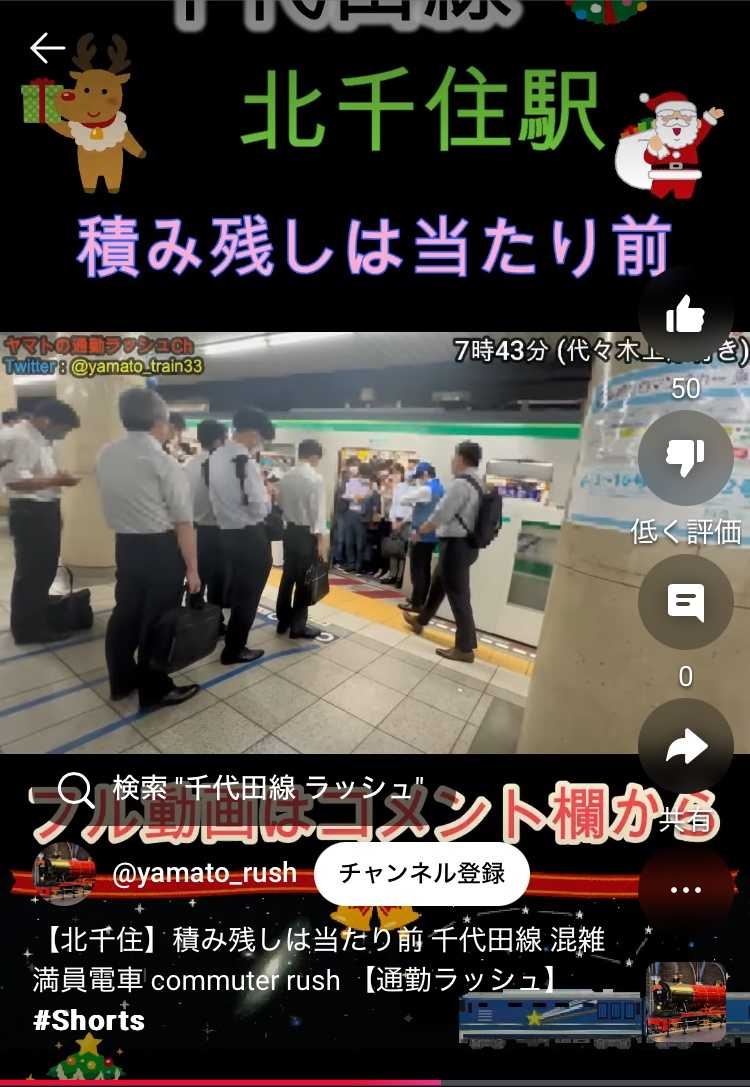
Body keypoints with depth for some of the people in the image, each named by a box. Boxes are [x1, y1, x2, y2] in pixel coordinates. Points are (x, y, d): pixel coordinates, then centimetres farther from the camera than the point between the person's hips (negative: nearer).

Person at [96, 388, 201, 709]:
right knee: (157, 620, 7)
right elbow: (183, 522, -17)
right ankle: (154, 691, 22)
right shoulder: (164, 463, -17)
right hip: (161, 549, -6)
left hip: (124, 545, 6)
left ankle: (122, 680, 37)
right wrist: (192, 567, -12)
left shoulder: (105, 455, 1)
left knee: (125, 612, 19)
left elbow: (113, 504, 12)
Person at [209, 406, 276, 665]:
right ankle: (234, 650, 18)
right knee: (248, 594, 7)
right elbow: (260, 509, -22)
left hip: (227, 533, 8)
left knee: (237, 590, 24)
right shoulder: (246, 462, -21)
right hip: (251, 537, -8)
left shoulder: (215, 458, 4)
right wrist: (268, 495, -1)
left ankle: (232, 641, 39)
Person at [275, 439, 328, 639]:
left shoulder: (286, 477, 6)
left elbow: (281, 505, 8)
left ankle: (283, 620, 26)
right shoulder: (316, 478, -14)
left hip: (289, 530, 7)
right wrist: (322, 539, -15)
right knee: (304, 580, 2)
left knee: (288, 576, 15)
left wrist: (289, 521, 15)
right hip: (307, 533, -7)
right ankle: (298, 626, 11)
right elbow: (318, 511, -17)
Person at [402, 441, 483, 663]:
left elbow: (440, 514, -19)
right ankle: (420, 619, 45)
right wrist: (430, 528, 18)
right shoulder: (478, 483, 11)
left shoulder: (460, 483, -19)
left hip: (456, 545, -10)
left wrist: (421, 531, -3)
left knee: (458, 595, -2)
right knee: (438, 584, 25)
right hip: (466, 542, 10)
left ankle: (465, 648, 6)